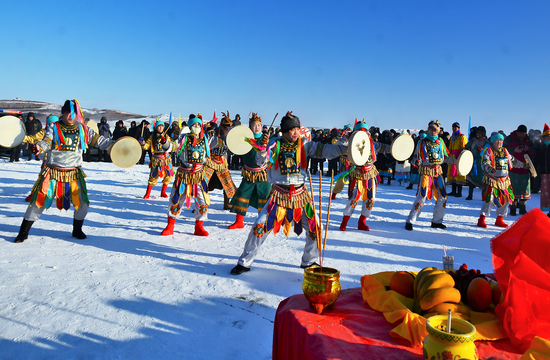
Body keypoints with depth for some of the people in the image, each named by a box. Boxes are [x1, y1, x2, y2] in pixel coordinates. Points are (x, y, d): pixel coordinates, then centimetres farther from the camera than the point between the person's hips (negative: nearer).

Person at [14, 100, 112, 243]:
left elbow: (98, 140, 1)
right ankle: (24, 232, 15)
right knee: (39, 201, -1)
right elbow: (46, 142, -10)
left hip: (74, 173, 2)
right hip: (52, 172, -1)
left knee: (82, 203, -2)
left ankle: (77, 230, 22)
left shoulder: (83, 130, 5)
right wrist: (38, 148, -32)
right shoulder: (54, 128, 1)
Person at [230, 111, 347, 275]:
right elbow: (261, 161, -10)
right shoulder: (276, 144, -3)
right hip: (279, 193, -2)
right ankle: (244, 262, 7)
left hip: (300, 193, 3)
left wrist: (344, 149, -21)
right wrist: (262, 148, -29)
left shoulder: (304, 144, 1)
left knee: (314, 227, 4)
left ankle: (309, 261, 27)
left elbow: (323, 150, -8)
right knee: (260, 226, -9)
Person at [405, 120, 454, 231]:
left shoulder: (440, 142, 12)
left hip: (438, 172, 5)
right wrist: (416, 161, -23)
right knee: (422, 197, -11)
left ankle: (436, 221, 20)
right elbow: (417, 159, -2)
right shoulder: (422, 142, 1)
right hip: (426, 172, -5)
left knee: (442, 197, 5)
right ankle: (410, 221, -1)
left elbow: (445, 158, 15)